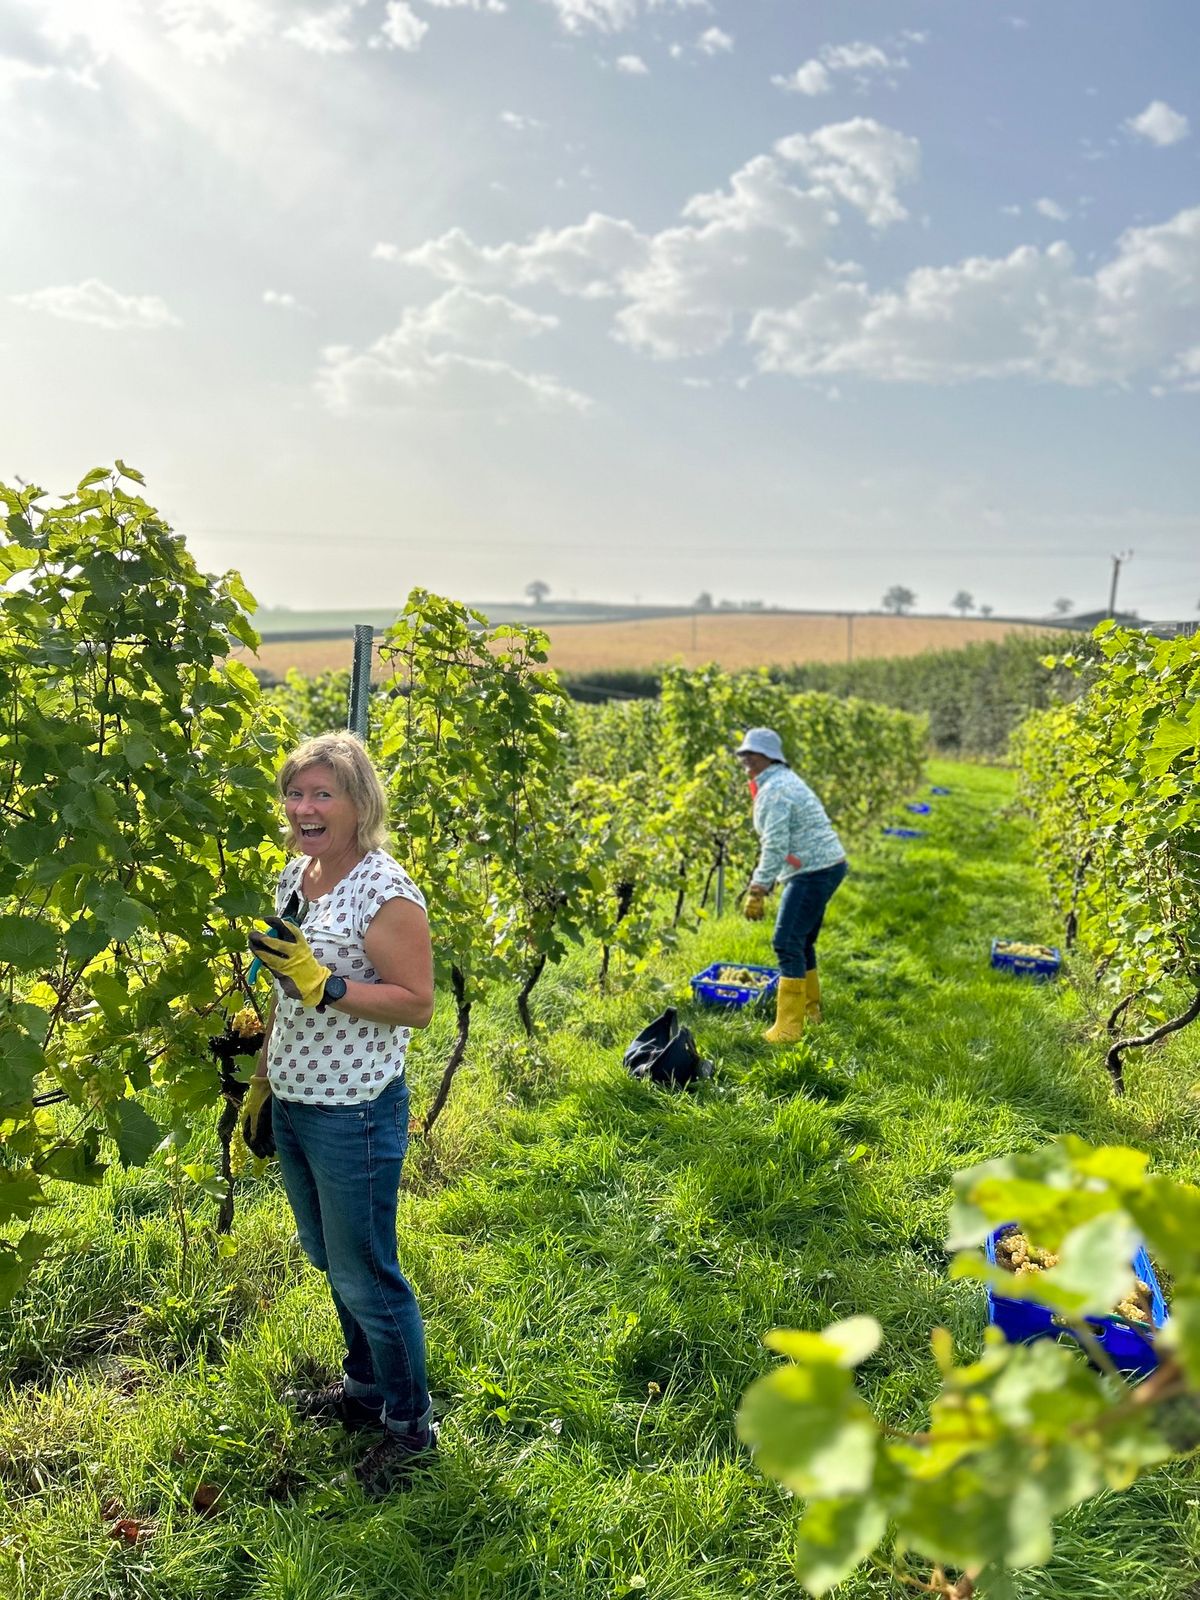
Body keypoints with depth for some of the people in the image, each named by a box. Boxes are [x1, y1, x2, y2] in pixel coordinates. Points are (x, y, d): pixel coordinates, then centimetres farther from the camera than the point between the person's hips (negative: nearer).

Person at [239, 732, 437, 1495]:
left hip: (354, 1116, -8)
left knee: (366, 1275, 5)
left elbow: (417, 1004, -20)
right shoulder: (296, 874, 5)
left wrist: (325, 983, -30)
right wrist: (262, 1078, 20)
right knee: (332, 1261, 22)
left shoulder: (385, 891, -20)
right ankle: (364, 1389, 43)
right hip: (292, 1105, 8)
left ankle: (411, 1424, 25)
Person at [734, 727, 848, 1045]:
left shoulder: (774, 790, -17)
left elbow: (775, 846, -24)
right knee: (801, 940, 21)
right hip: (824, 866, 11)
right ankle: (810, 1009, 35)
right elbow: (779, 843, 19)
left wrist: (757, 890, -22)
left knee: (787, 943, -11)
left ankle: (788, 1027, -9)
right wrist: (764, 884, 19)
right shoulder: (784, 780, 16)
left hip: (814, 872, -11)